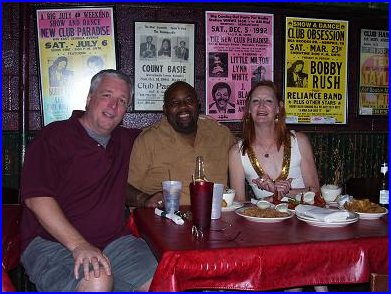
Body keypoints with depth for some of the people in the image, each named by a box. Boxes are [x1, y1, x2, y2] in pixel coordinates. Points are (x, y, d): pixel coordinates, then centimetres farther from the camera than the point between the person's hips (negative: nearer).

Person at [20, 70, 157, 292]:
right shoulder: (55, 136, -2)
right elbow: (36, 197, -14)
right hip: (51, 243, -5)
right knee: (97, 283, -35)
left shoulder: (124, 140, 17)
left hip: (114, 240, 5)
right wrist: (79, 245, -23)